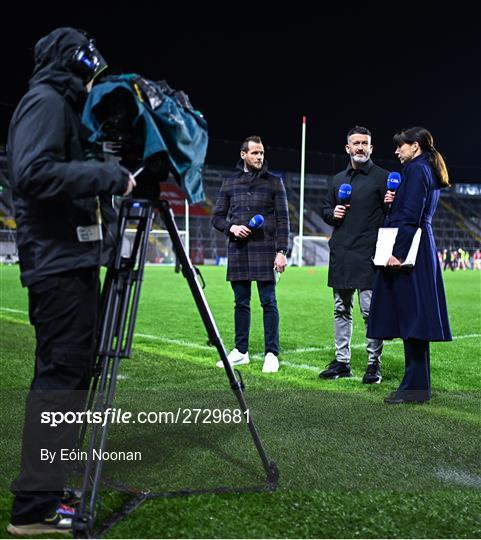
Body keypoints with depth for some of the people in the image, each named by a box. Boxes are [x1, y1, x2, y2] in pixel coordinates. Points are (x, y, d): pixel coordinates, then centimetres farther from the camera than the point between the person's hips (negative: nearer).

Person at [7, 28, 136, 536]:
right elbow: (33, 173, -22)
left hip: (66, 260, 10)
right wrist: (107, 176, -17)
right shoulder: (45, 100, -8)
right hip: (60, 261, -10)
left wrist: (105, 180, 18)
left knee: (64, 371, 12)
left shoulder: (59, 103, 22)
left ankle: (42, 495, 20)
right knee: (61, 373, -9)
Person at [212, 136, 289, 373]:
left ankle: (271, 354, 3)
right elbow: (217, 217, 13)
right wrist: (232, 228, -8)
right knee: (241, 303, 9)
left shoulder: (274, 182, 4)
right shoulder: (230, 183, 11)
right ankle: (240, 351, 19)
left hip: (265, 250, -3)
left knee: (268, 302, -3)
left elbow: (282, 219, 0)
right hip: (238, 251, 3)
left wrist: (281, 251, -8)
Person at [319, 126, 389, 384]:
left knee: (370, 310, -5)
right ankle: (342, 362, 19)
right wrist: (332, 213, 3)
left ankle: (374, 363, 5)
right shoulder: (338, 179, 17)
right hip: (340, 254, 6)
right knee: (341, 310, 11)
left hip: (368, 255, -6)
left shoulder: (382, 177, 1)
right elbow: (325, 209, 25)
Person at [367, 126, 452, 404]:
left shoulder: (415, 169, -10)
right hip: (423, 248, 10)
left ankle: (415, 386, -3)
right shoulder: (429, 171, 19)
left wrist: (398, 252, -21)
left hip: (409, 249, -10)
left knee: (410, 315, -7)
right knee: (414, 316, 11)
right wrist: (394, 201, 10)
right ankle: (419, 383, 17)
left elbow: (410, 216, -19)